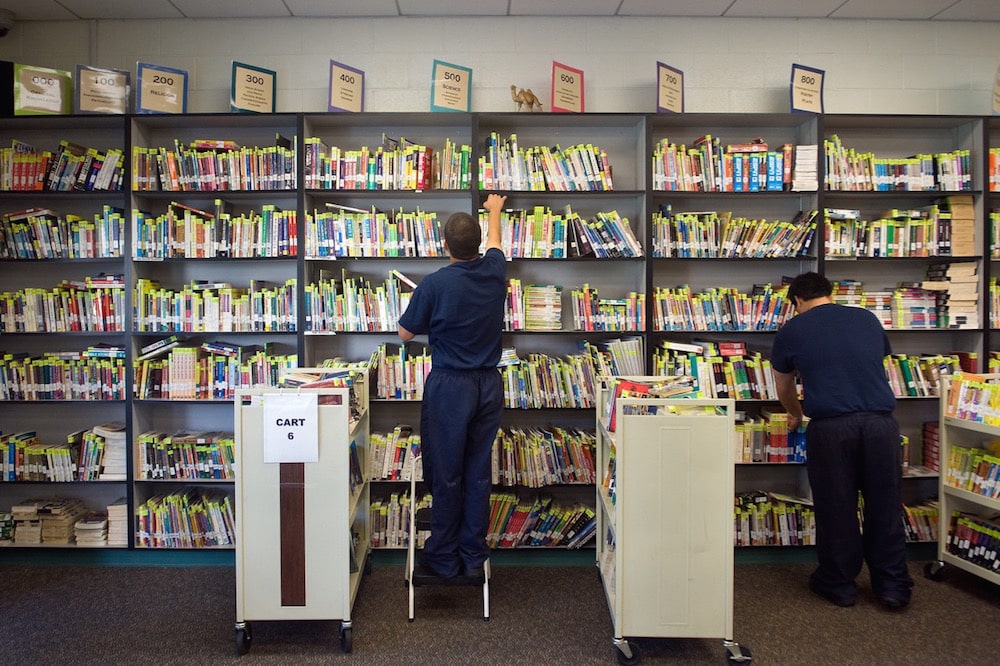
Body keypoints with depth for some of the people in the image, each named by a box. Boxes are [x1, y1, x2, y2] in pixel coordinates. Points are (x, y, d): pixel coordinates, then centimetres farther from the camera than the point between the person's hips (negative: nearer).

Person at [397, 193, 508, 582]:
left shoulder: (434, 284, -13)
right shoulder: (494, 272, -1)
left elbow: (405, 334, -1)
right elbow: (494, 242, 24)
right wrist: (494, 211, 43)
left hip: (449, 385, -4)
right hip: (489, 385, 4)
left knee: (446, 474, 5)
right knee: (479, 472, 10)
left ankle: (443, 558, 15)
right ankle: (474, 557, 18)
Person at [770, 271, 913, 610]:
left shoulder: (790, 331, 9)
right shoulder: (868, 319, 15)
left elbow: (783, 389, 21)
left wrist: (796, 416, 41)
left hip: (830, 426, -2)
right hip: (881, 421, 3)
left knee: (835, 507, 10)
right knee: (885, 505, 13)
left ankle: (839, 584, 24)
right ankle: (893, 585, 24)